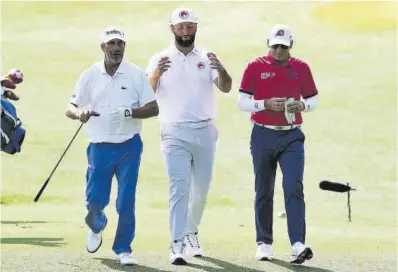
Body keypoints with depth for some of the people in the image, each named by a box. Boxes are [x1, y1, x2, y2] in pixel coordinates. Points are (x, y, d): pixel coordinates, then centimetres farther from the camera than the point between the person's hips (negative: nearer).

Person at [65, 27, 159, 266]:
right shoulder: (90, 75, 3)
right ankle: (97, 228, 36)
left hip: (129, 147, -1)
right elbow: (70, 108, 2)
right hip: (99, 147, 1)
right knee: (94, 201, 3)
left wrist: (129, 113, -21)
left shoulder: (137, 74, -1)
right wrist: (79, 113, -22)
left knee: (126, 202, -3)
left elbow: (153, 108, -3)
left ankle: (123, 248, 13)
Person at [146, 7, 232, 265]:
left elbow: (225, 88, -10)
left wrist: (221, 70, -32)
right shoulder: (160, 59, 2)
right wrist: (156, 74, -31)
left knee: (201, 189, 12)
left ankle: (191, 233, 33)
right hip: (175, 133, -3)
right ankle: (177, 244, -17)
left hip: (205, 132, 3)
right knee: (179, 186, -13)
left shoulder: (207, 58, 5)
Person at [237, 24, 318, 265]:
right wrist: (266, 104, -18)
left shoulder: (301, 68, 6)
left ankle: (298, 245, -21)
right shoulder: (255, 67, 0)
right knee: (264, 192, 6)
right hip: (263, 136, 0)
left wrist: (302, 105, -9)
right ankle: (264, 243, 16)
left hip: (292, 137, 0)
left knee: (294, 188, -13)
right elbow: (242, 102, -2)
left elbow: (313, 100, 13)